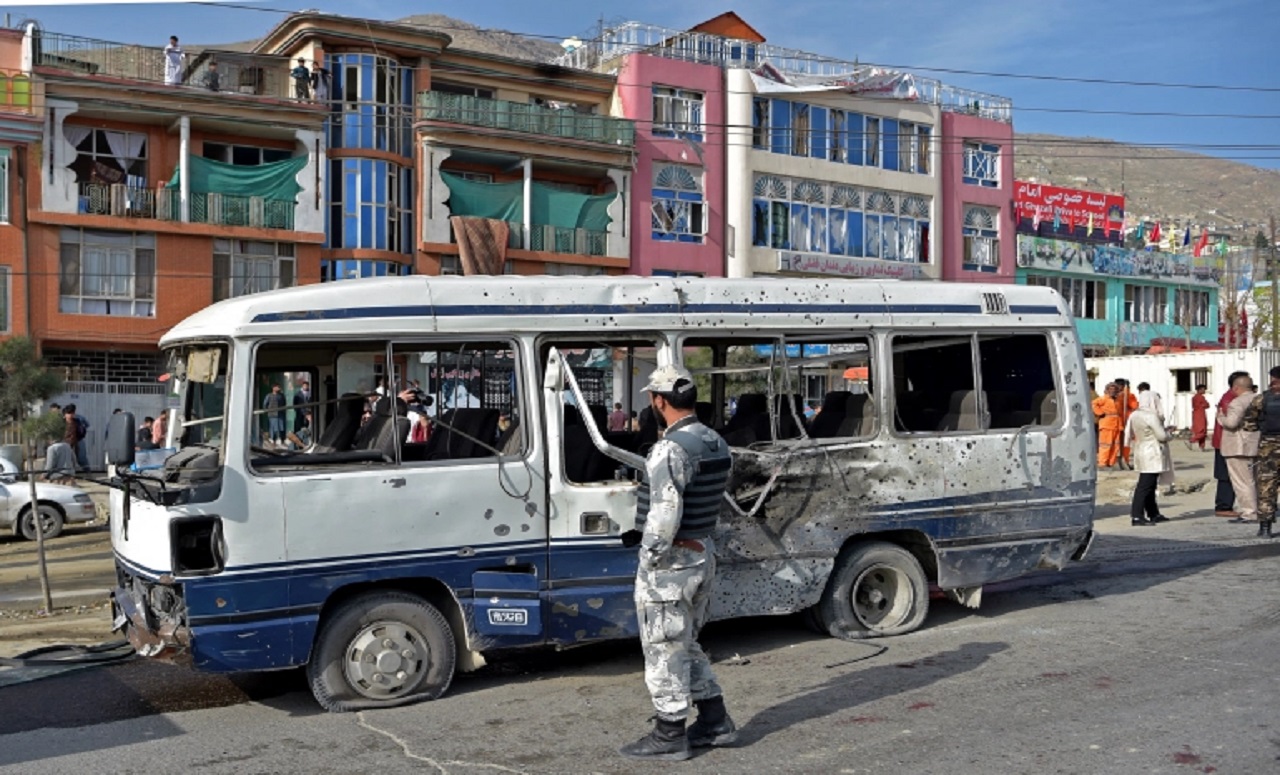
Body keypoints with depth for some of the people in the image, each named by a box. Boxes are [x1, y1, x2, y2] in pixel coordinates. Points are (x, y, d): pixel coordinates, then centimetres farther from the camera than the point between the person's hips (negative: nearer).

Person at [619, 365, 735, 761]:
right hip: (703, 553, 9)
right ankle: (715, 721, 26)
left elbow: (665, 512, -27)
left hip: (670, 561, -9)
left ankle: (669, 735, 12)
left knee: (663, 649, 3)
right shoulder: (716, 443, 8)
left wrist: (652, 552, -15)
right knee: (686, 645, 21)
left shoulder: (671, 449, -21)